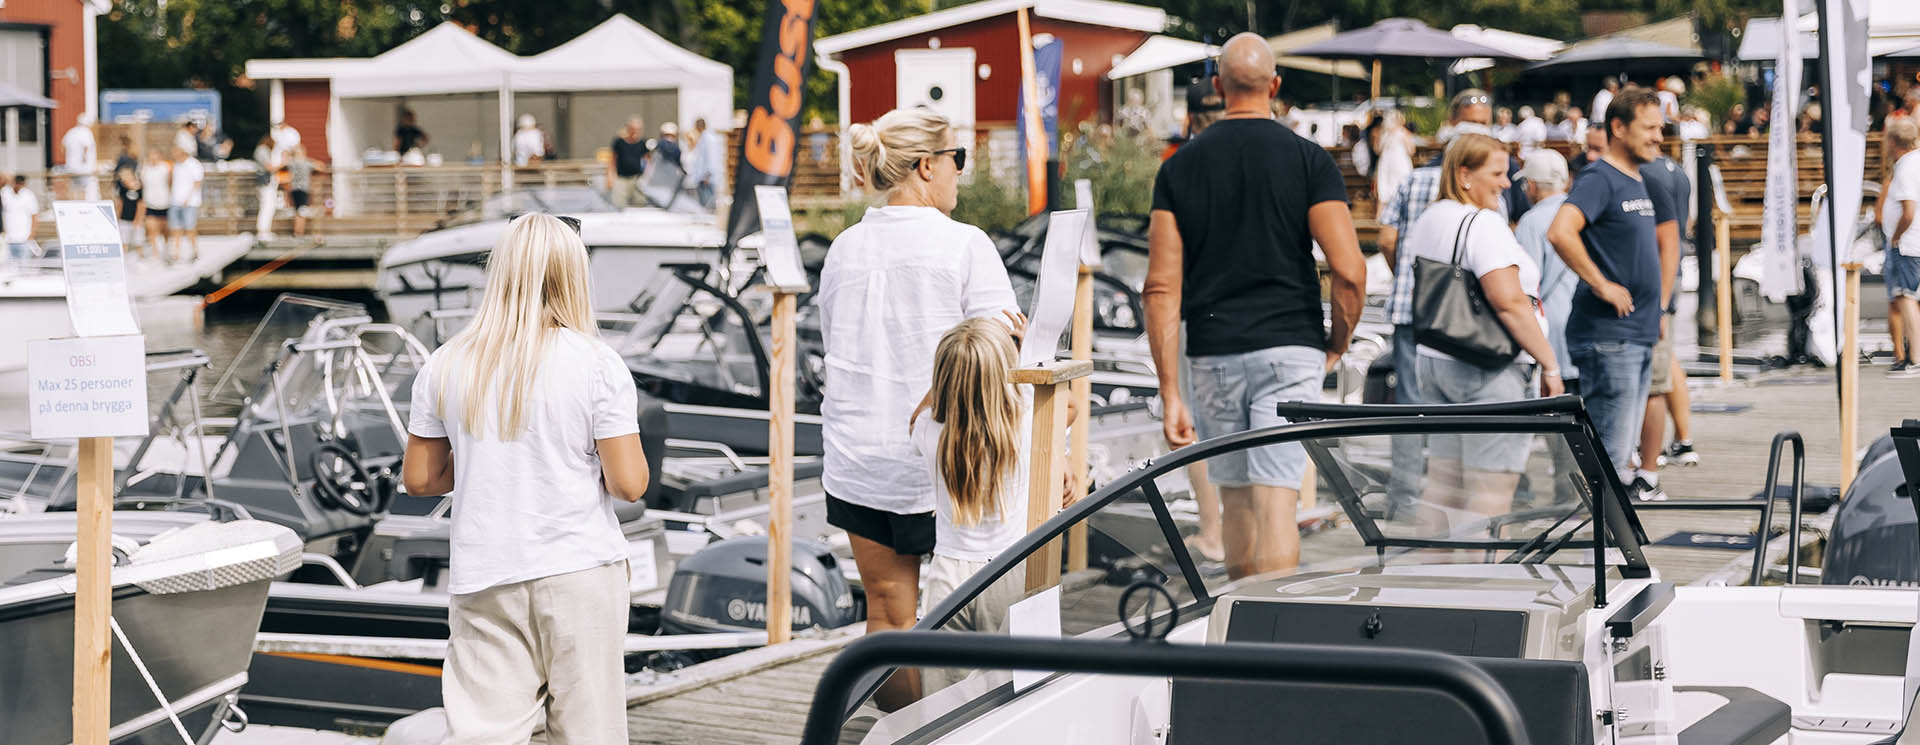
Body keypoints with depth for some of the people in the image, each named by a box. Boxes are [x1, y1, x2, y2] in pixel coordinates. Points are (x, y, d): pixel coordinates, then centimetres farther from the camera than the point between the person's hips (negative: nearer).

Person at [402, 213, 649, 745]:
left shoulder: (445, 366, 1)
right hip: (581, 572, -2)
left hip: (483, 581, 2)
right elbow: (629, 484, -10)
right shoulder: (598, 365, -7)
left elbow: (418, 479, 7)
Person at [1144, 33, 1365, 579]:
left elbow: (1161, 285, -2)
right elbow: (1349, 270, -11)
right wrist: (1339, 344, 7)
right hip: (1289, 349, -3)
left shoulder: (1180, 166, 3)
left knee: (1235, 498, 16)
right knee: (1276, 499, -6)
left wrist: (1170, 392, -2)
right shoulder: (1308, 159, -3)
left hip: (1212, 353, 3)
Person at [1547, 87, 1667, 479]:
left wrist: (1657, 306, 20)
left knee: (1621, 449, 13)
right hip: (1608, 334, -10)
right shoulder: (1599, 179, -12)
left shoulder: (1637, 182, 18)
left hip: (1639, 335, 10)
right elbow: (1560, 232, -29)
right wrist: (1602, 286, -22)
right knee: (1608, 451, -10)